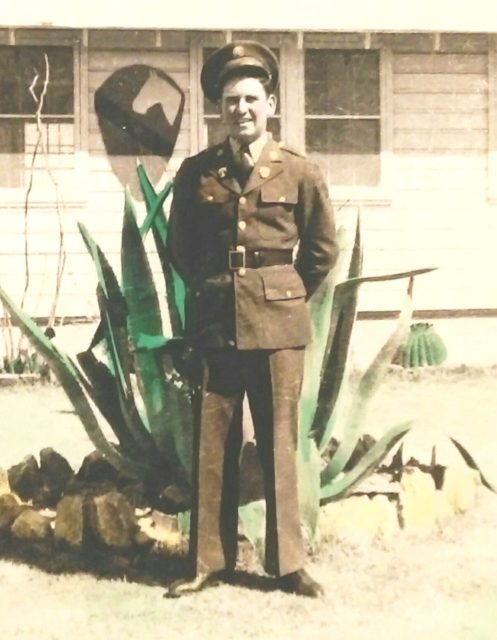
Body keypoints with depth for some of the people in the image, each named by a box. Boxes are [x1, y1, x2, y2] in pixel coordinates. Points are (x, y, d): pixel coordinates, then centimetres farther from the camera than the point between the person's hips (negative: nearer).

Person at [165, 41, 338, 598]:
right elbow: (179, 247, 14)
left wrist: (286, 297, 9)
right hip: (215, 323, 1)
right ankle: (208, 562, 12)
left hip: (278, 323, -1)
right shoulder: (196, 172, 1)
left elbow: (322, 249, 8)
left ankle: (288, 563, 12)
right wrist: (210, 292, 11)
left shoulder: (299, 172, -2)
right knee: (212, 442, 4)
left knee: (279, 442, 4)